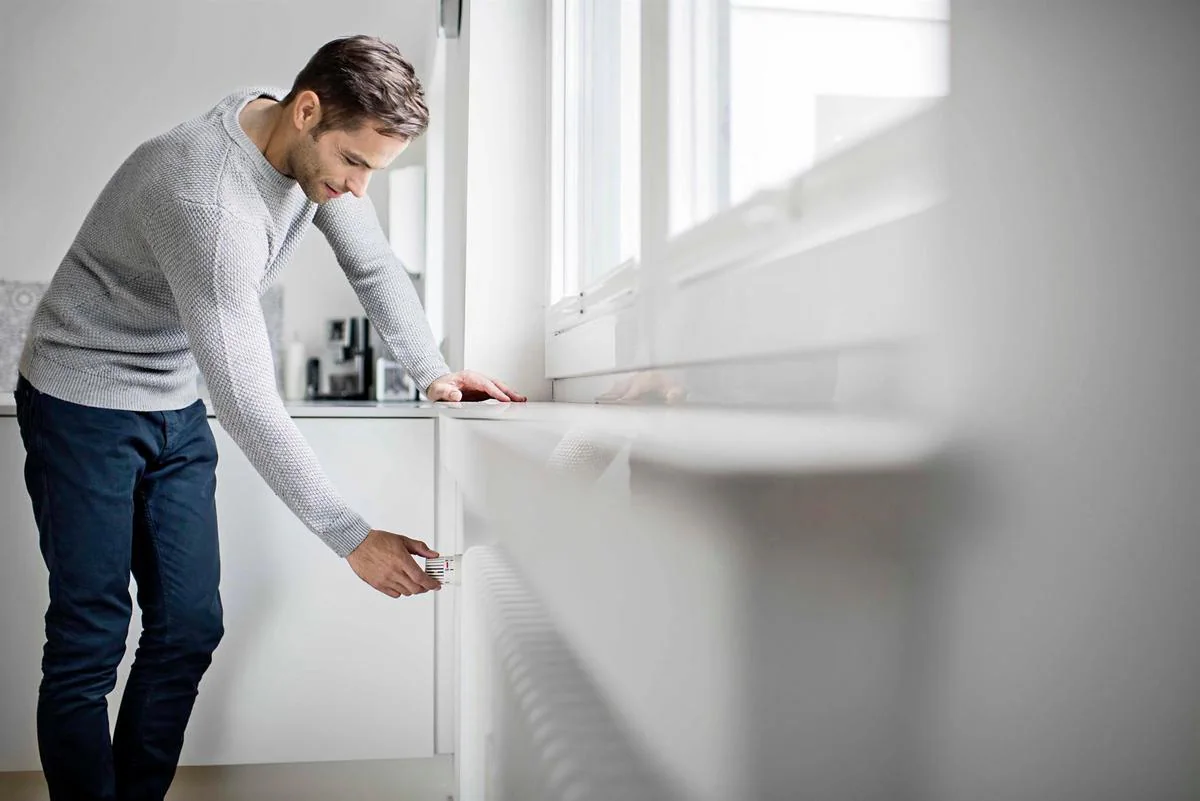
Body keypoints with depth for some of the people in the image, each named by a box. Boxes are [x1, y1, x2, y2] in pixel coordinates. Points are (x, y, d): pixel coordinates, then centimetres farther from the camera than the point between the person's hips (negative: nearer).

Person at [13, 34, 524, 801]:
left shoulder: (319, 146, -9)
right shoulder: (208, 198, -34)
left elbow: (374, 265, 5)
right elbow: (250, 403, -35)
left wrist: (434, 371, -4)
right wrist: (354, 539, -32)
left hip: (176, 407, 7)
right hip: (83, 403, -7)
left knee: (189, 630, 7)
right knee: (90, 644, -4)